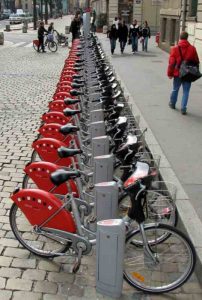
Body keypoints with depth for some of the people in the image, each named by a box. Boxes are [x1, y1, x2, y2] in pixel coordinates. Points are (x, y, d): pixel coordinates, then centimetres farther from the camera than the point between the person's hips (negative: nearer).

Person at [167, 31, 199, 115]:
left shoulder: (175, 49, -9)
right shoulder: (192, 49, -6)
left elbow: (171, 63, -8)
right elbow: (196, 61, 3)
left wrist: (170, 73, 1)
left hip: (177, 73, 0)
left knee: (175, 89, 18)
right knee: (186, 91, 6)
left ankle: (172, 104, 36)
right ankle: (183, 108, 3)